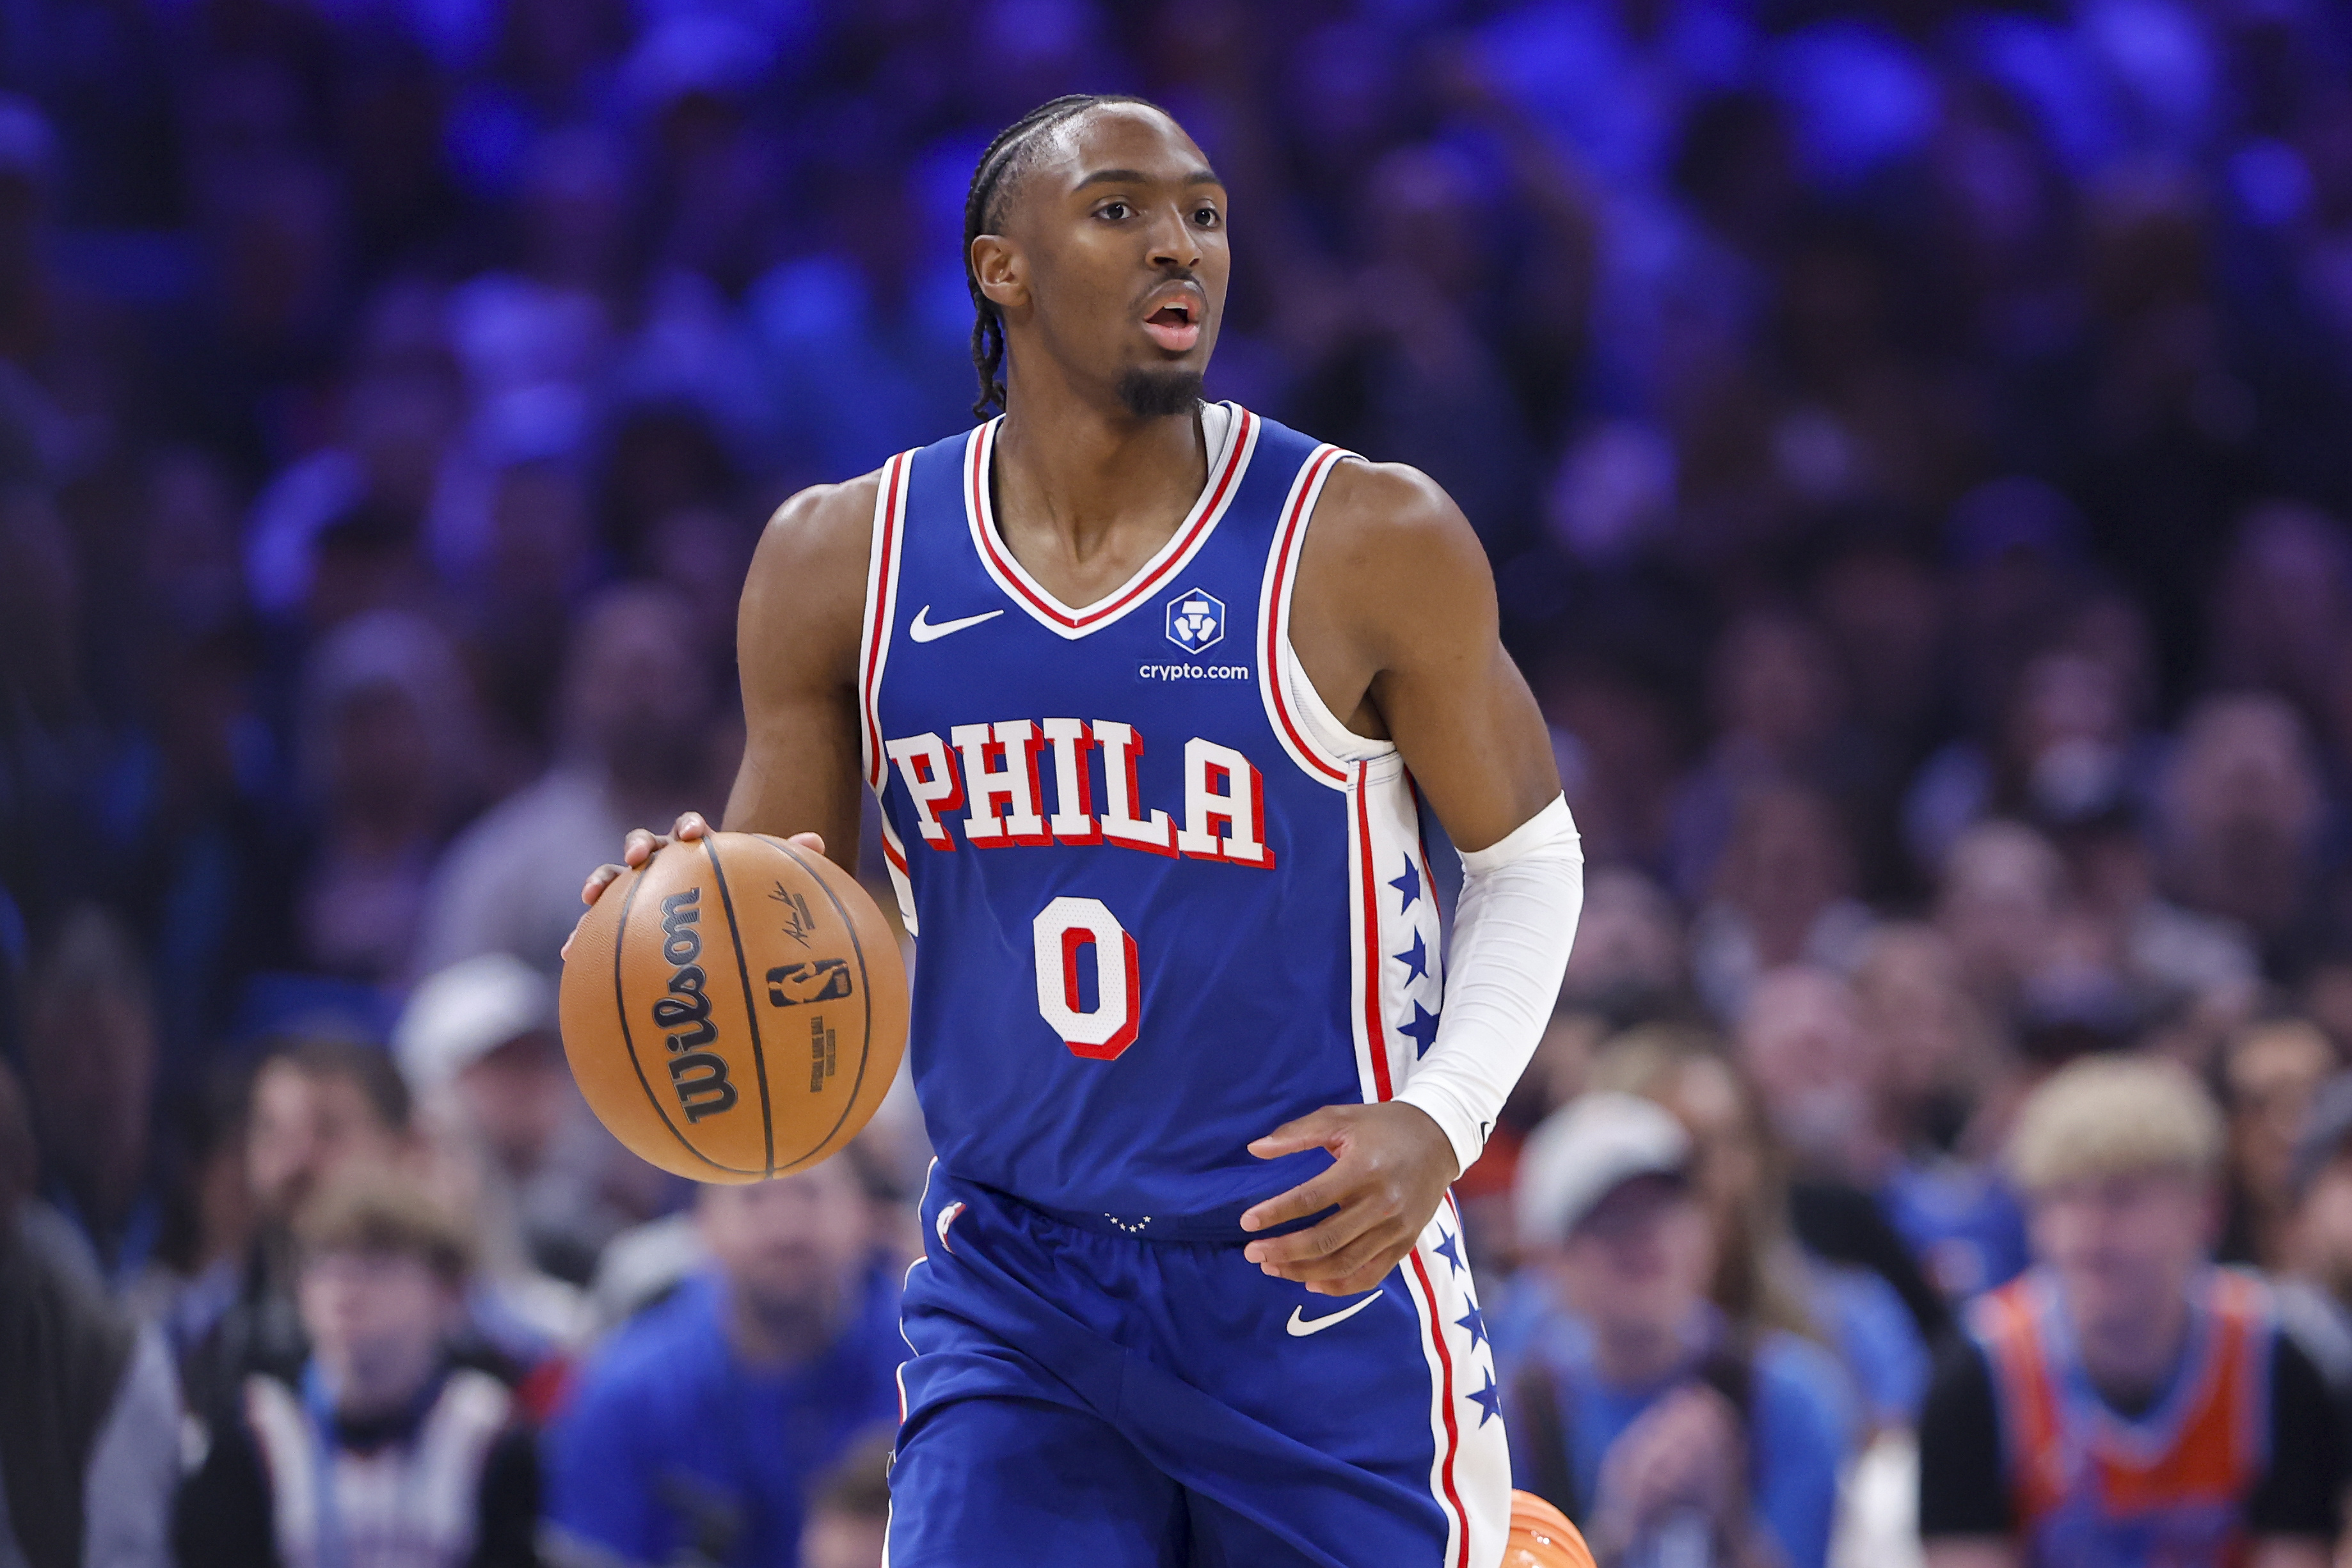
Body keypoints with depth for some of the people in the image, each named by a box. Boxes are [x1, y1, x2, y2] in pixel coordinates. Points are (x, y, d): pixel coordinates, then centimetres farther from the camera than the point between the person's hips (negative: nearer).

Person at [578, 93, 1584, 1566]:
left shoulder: (1365, 541, -8)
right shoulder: (850, 561, 0)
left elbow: (1526, 856, 3)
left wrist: (1444, 1122, -13)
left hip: (1319, 1287, -2)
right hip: (1016, 1288, 2)